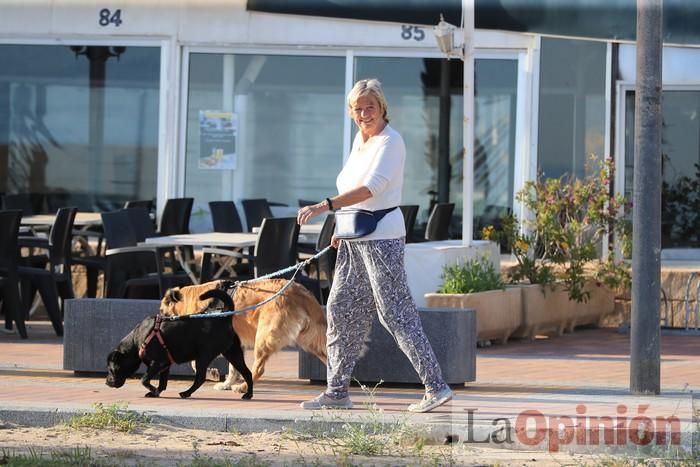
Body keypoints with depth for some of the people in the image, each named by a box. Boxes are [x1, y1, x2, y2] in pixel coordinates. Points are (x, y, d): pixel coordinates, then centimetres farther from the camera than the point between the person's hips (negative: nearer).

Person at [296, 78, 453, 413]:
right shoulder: (360, 138, 13)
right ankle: (337, 392, 17)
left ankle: (436, 387, -8)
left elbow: (370, 188, -25)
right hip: (355, 241, 9)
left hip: (382, 238, -9)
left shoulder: (390, 142, -14)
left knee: (395, 312, -10)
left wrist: (325, 206, -32)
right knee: (341, 310, 10)